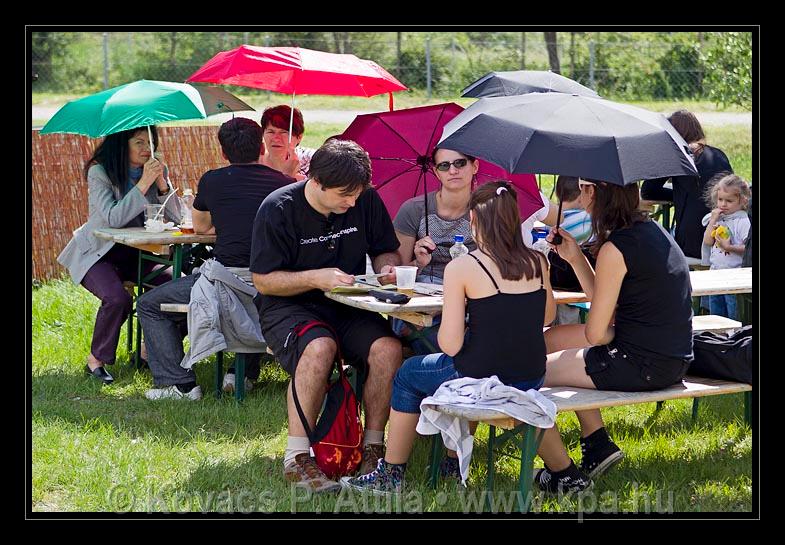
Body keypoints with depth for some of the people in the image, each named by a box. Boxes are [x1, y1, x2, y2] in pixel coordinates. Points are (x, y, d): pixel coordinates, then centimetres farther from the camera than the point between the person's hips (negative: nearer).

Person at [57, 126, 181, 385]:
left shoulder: (156, 169, 1)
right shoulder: (100, 172, -15)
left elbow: (176, 217, -4)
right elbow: (113, 218, -28)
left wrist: (162, 184, -20)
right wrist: (144, 183, -31)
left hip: (135, 253, 5)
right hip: (97, 254, -5)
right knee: (117, 299, -32)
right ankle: (96, 361, -11)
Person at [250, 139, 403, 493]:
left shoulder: (366, 201, 1)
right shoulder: (279, 208, -12)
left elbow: (386, 250, 16)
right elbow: (263, 280, -9)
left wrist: (387, 267, -9)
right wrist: (315, 278, -23)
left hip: (347, 305, 4)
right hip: (289, 306, -4)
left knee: (387, 348, -27)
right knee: (320, 347, -38)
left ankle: (373, 447, -13)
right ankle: (297, 458, -29)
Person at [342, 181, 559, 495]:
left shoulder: (461, 268, -15)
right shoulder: (537, 262, 0)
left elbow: (450, 345, -15)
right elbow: (547, 317, 17)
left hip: (481, 381, -5)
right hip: (531, 381, 6)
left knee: (409, 374, 23)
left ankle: (391, 475, 32)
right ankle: (455, 461, 43)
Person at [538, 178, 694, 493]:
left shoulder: (616, 248, -19)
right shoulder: (650, 229, 9)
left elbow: (596, 333, -15)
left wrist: (616, 334, 6)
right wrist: (576, 258, 9)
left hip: (642, 366, -10)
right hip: (671, 357, 10)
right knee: (551, 339, 25)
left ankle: (563, 475, 12)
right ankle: (597, 445, 24)